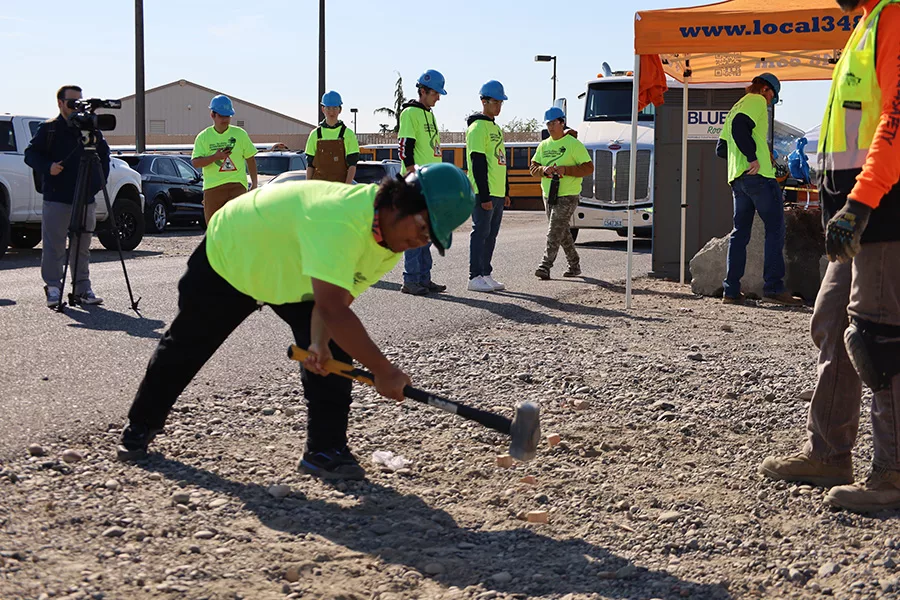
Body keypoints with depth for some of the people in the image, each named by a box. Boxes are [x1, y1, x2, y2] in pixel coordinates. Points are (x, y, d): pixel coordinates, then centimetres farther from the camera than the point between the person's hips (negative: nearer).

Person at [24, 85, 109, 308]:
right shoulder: (48, 129, 2)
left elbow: (104, 154, 22)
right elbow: (31, 154, 2)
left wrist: (100, 180, 10)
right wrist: (47, 167, -16)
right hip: (56, 198, -3)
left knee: (82, 247, 7)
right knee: (54, 246, -4)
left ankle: (82, 289, 13)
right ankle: (53, 289, 3)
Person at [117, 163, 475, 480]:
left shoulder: (394, 240, -17)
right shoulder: (342, 220, -47)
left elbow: (335, 297, -14)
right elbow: (332, 308, -51)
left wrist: (320, 341, -32)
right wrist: (382, 371, -47)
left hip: (294, 274, 6)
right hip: (228, 255, -6)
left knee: (333, 349, -14)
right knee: (185, 346, 11)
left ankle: (326, 448, -5)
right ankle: (141, 426, 36)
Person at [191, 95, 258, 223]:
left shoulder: (240, 134, 6)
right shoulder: (203, 137, 4)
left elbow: (250, 159, 13)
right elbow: (195, 163, -4)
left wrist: (254, 183, 9)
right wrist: (215, 157, -19)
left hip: (237, 185, -1)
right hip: (212, 187, 1)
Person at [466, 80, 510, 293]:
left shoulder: (496, 128, 19)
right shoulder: (477, 128, -10)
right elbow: (478, 164, -16)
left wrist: (505, 192, 19)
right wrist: (484, 197, -20)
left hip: (497, 194, 9)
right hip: (483, 194, -9)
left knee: (491, 235, 10)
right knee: (481, 233, -7)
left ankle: (486, 275, 15)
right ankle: (475, 277, -4)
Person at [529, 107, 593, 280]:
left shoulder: (574, 144, -5)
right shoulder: (543, 146, 13)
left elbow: (589, 168, -9)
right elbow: (533, 169, 11)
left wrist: (565, 170, -20)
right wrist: (544, 170, -12)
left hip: (567, 196, -7)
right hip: (548, 195, 7)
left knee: (555, 232, -15)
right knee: (563, 233, 14)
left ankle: (545, 266, -19)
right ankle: (574, 266, 25)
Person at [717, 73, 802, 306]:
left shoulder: (736, 108, 26)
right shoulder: (756, 101, 0)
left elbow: (721, 149, 24)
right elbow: (739, 125, -21)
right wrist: (752, 156, -20)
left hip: (737, 178, 9)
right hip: (758, 174, -9)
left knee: (740, 232, 9)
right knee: (775, 227, -6)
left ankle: (731, 290, 5)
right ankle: (773, 287, -12)